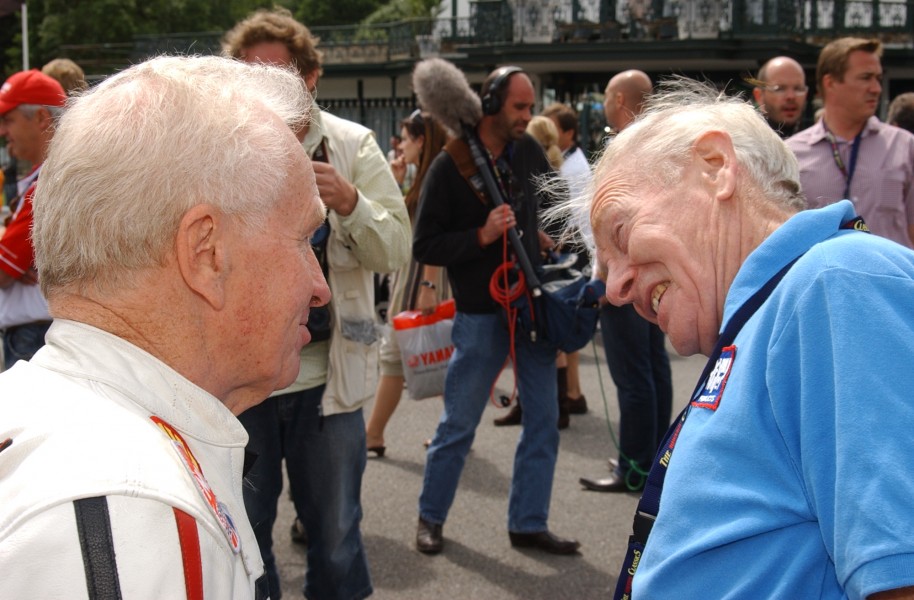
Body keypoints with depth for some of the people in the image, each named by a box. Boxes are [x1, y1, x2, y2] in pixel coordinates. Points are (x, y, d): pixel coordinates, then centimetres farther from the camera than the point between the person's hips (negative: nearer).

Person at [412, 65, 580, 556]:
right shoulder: (450, 166, -12)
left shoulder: (528, 151, 4)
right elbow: (424, 246, -13)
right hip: (482, 313, -5)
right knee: (459, 424, 4)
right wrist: (482, 236, -22)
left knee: (543, 418, 5)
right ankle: (430, 517, 23)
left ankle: (528, 523, 16)